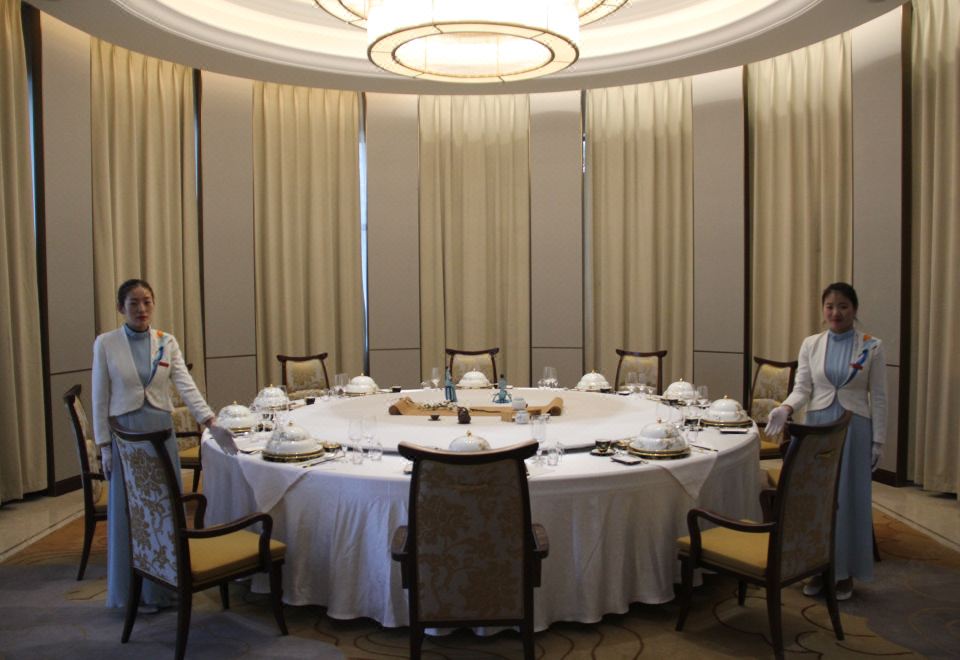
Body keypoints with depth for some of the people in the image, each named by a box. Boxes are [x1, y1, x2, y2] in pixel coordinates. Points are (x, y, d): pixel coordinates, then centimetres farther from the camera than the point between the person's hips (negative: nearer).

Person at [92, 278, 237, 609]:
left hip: (162, 431, 2)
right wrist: (104, 446, -5)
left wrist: (211, 422, -22)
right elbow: (100, 398, -2)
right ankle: (135, 591, 22)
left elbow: (187, 386, -9)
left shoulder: (167, 342, 1)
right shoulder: (106, 344, -4)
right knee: (130, 512, 7)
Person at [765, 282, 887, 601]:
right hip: (817, 426, 2)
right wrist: (785, 408, -20)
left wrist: (878, 440, -2)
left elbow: (878, 397, 0)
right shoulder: (811, 344, 3)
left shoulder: (872, 347, -2)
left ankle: (845, 572, 21)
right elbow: (802, 388, 0)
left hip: (855, 429, -2)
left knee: (849, 499, 5)